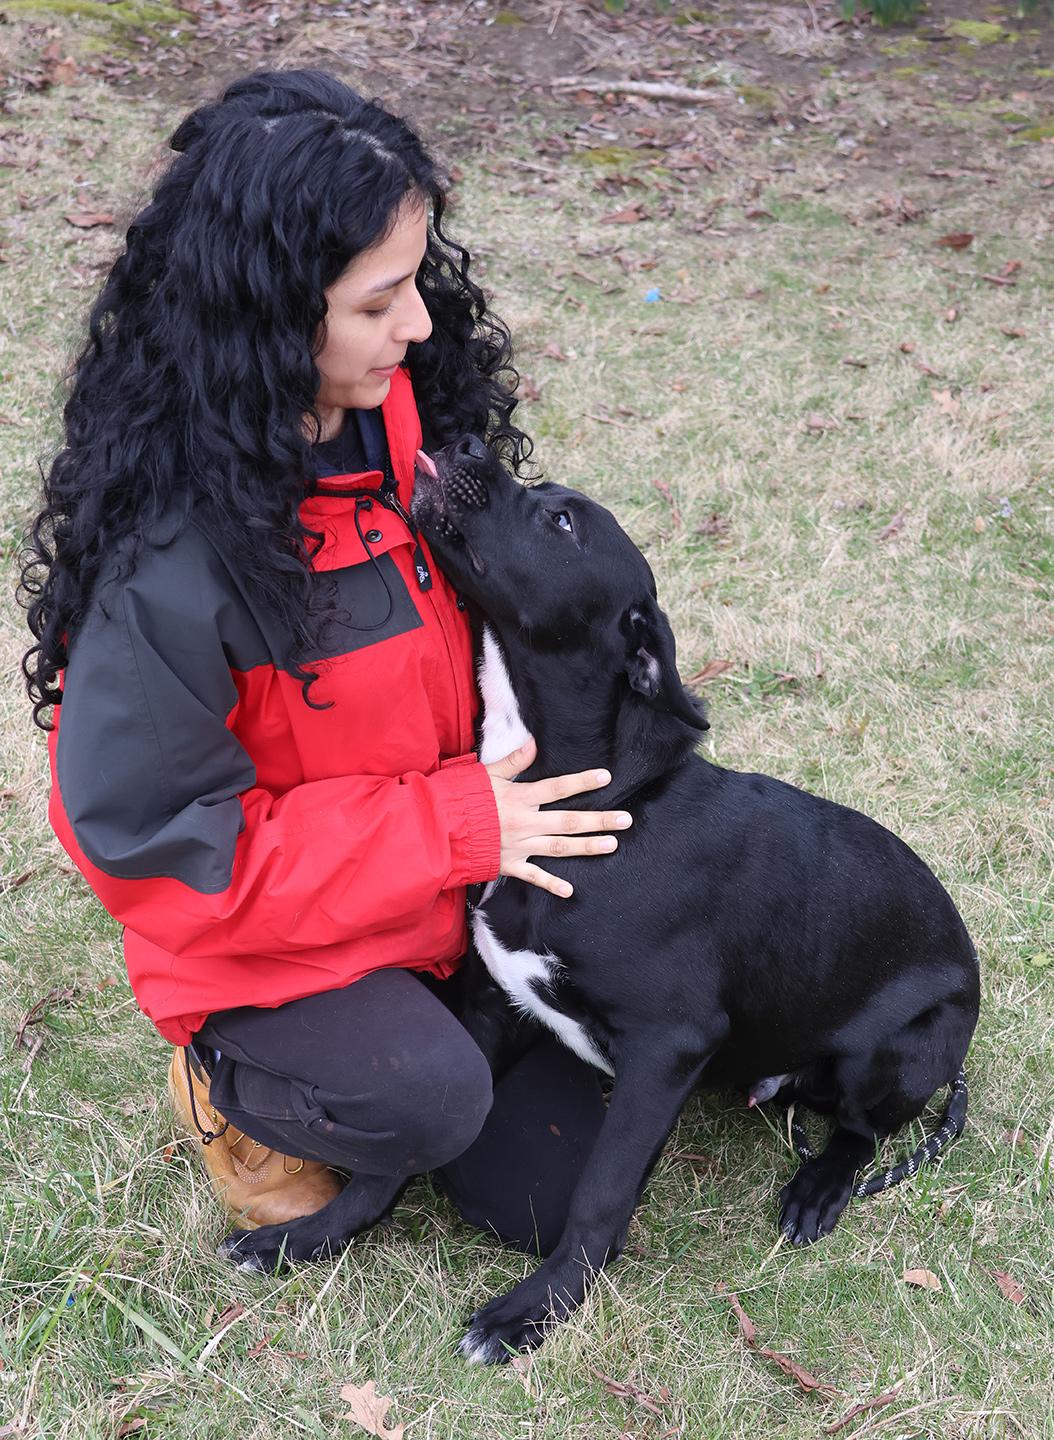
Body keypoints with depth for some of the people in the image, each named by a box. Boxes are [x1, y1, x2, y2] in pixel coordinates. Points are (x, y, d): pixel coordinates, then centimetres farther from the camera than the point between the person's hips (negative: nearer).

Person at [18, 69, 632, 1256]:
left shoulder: (406, 415, -10)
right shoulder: (167, 554, -30)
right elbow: (153, 830, -24)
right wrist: (455, 824, -25)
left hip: (453, 875, 6)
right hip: (262, 932, -5)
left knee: (546, 1196, 0)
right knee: (431, 1100, -30)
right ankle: (235, 1085, 3)